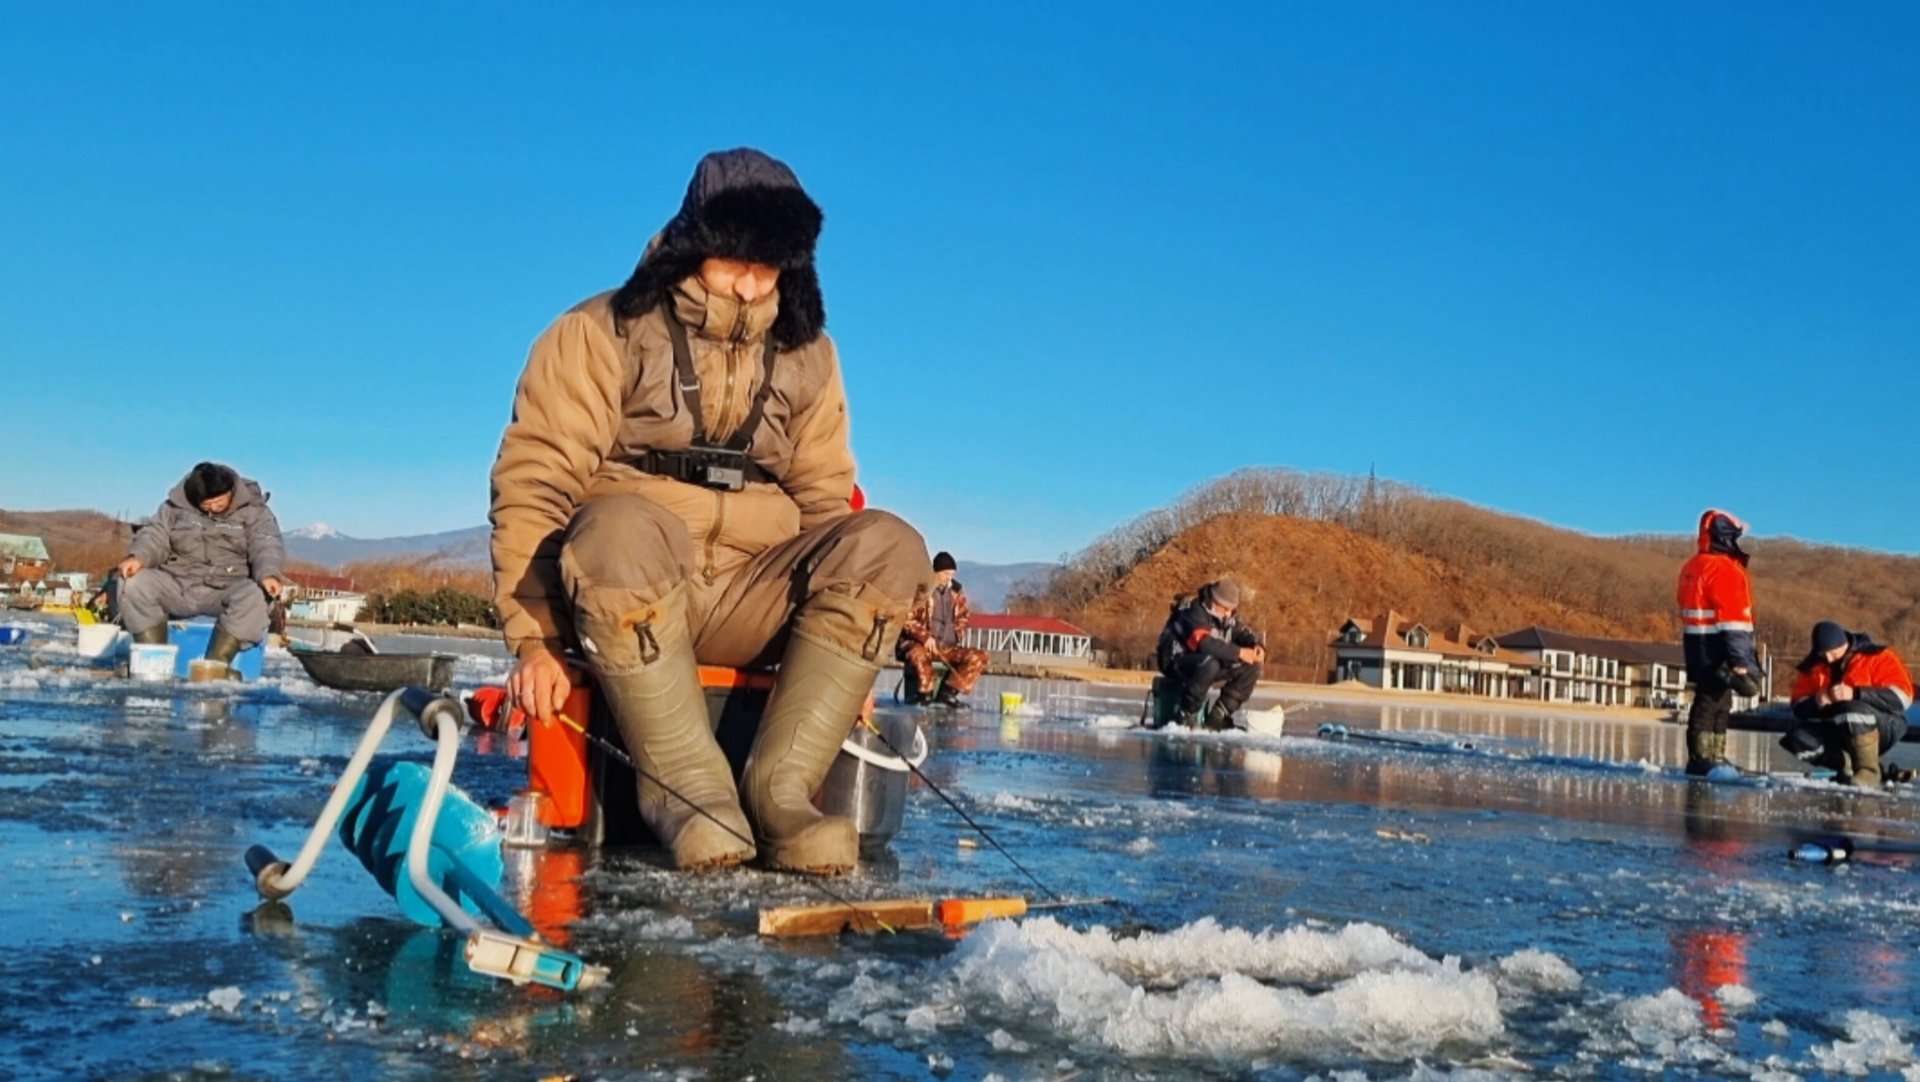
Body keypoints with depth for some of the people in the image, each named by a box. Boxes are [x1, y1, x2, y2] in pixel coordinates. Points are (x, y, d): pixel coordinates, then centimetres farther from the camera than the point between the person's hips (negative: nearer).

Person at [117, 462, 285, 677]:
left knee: (253, 597, -36)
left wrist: (268, 574, -34)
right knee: (133, 584, -23)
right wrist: (138, 556, -20)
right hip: (177, 585, 3)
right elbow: (155, 535, 4)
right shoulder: (176, 506, 8)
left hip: (227, 590, -3)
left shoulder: (253, 510, 1)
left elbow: (267, 546, -11)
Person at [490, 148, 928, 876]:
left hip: (749, 604, 4)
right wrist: (535, 640, -15)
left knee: (888, 544, -21)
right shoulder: (603, 334, 1)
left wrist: (845, 648, 3)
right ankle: (685, 783, -26)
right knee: (623, 526, -37)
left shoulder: (807, 355, 12)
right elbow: (530, 488, -5)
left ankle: (779, 787, -25)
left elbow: (825, 500, 15)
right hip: (618, 596, -3)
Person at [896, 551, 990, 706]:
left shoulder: (957, 591, 8)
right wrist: (925, 636, -22)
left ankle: (947, 693, -15)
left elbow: (963, 618, 22)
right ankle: (925, 694, -19)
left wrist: (956, 635, 2)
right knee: (919, 654, -41)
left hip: (946, 647, 5)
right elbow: (906, 619, -8)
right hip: (916, 643, -5)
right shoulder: (919, 589, -7)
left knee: (979, 657, -14)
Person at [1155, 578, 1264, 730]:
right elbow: (1203, 643, -37)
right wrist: (1238, 652, -35)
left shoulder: (1227, 618, 5)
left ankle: (1217, 717, -6)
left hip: (1209, 663, 9)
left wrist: (1257, 647, -17)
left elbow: (1244, 633, 8)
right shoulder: (1194, 612, -23)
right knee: (1209, 663, -40)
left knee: (1250, 667, -5)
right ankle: (1186, 716, -28)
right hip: (1176, 661, -9)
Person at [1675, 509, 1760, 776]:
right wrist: (1740, 661, -21)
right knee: (1711, 701, -7)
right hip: (1718, 650, -10)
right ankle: (1701, 758, -7)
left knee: (1717, 703, 15)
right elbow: (1733, 617, -20)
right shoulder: (1724, 568, -16)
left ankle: (1714, 757, 20)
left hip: (1699, 645, 10)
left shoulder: (1693, 566, 15)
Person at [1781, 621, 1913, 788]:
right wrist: (1815, 703, -23)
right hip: (1835, 732, 5)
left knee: (1853, 710, -37)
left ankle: (1869, 772, -23)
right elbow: (1798, 707, 1)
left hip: (1884, 728, -4)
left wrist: (1855, 694, -30)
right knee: (1799, 738, -22)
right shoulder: (1813, 667, 3)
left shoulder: (1876, 657, -10)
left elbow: (1901, 696, -21)